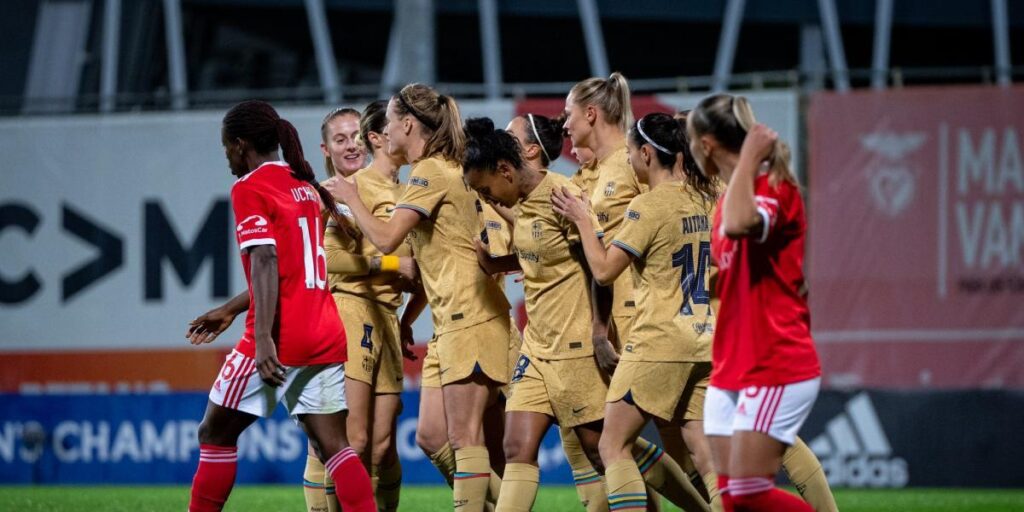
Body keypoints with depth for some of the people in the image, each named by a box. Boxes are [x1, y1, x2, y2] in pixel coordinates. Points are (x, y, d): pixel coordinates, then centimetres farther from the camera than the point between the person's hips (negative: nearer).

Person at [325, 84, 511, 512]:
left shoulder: (429, 172, -11)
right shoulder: (448, 168, 18)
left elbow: (385, 239, -16)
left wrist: (350, 197, -4)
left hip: (467, 315, -10)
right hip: (455, 316, 10)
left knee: (464, 435, -11)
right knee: (433, 434, 9)